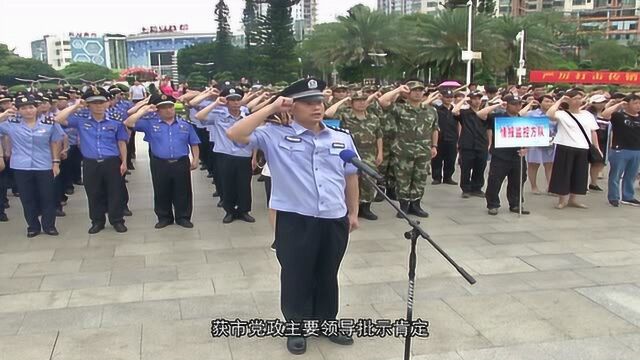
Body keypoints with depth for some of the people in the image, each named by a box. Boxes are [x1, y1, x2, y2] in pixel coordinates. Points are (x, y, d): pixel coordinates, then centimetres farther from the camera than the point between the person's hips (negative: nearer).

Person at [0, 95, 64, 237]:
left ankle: (49, 225, 21)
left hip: (44, 166, 0)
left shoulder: (49, 123, -2)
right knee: (27, 199, 10)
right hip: (21, 167, 1)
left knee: (48, 197, 6)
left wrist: (56, 162, 3)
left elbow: (55, 143, 5)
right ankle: (33, 226, 24)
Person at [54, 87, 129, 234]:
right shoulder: (81, 119, 0)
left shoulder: (115, 121, 0)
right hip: (90, 163, 1)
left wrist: (124, 162, 4)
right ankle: (97, 221, 26)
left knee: (115, 193, 6)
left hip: (112, 162, -1)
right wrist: (75, 106, -8)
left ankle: (117, 221, 21)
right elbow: (59, 119, -7)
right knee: (94, 194, 10)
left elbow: (121, 143, 6)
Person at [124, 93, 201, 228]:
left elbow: (194, 143, 10)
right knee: (161, 193, 10)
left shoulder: (185, 124, 5)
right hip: (159, 164, 0)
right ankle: (164, 218, 25)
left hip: (181, 163, 0)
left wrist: (196, 159, 4)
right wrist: (143, 111, -9)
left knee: (183, 193, 7)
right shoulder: (150, 123, 2)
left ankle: (183, 217, 21)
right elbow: (128, 123, -5)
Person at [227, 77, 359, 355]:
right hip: (295, 220, -3)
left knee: (328, 276, 18)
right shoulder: (275, 135, -5)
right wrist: (270, 108, -12)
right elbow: (235, 134, -15)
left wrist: (353, 212, 15)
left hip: (335, 220, 4)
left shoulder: (342, 138, 7)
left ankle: (327, 322, 37)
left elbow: (350, 177, 14)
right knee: (296, 276, 9)